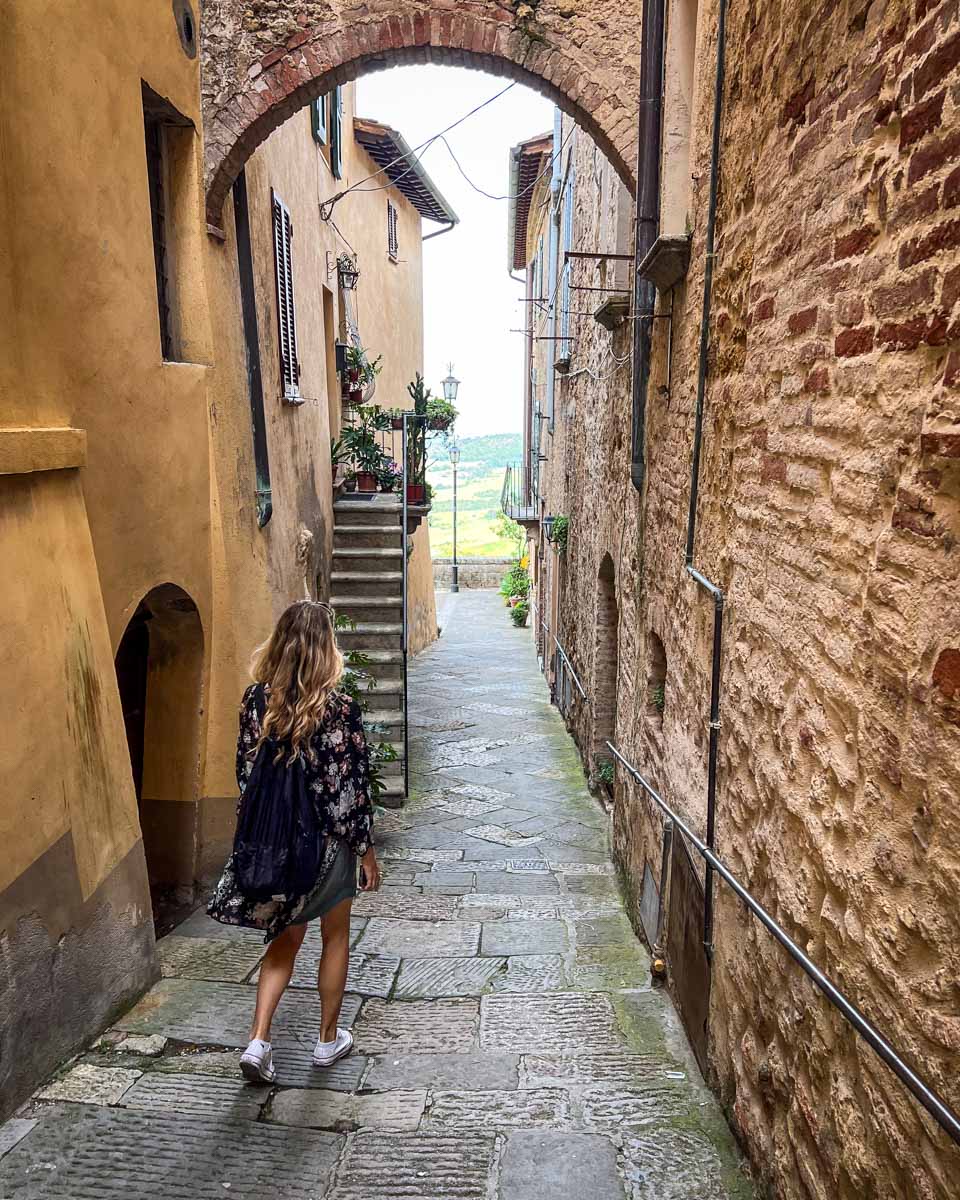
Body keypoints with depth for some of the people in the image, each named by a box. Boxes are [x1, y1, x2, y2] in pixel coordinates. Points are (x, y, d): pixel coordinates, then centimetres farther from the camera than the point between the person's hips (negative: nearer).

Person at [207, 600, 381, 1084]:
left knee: (286, 937, 22)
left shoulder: (256, 699, -7)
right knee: (335, 937, 19)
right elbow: (351, 787, -15)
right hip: (327, 840, -3)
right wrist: (368, 851, -3)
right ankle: (328, 1039, 33)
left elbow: (246, 771, 1)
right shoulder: (338, 707, -20)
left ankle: (258, 1040, 16)